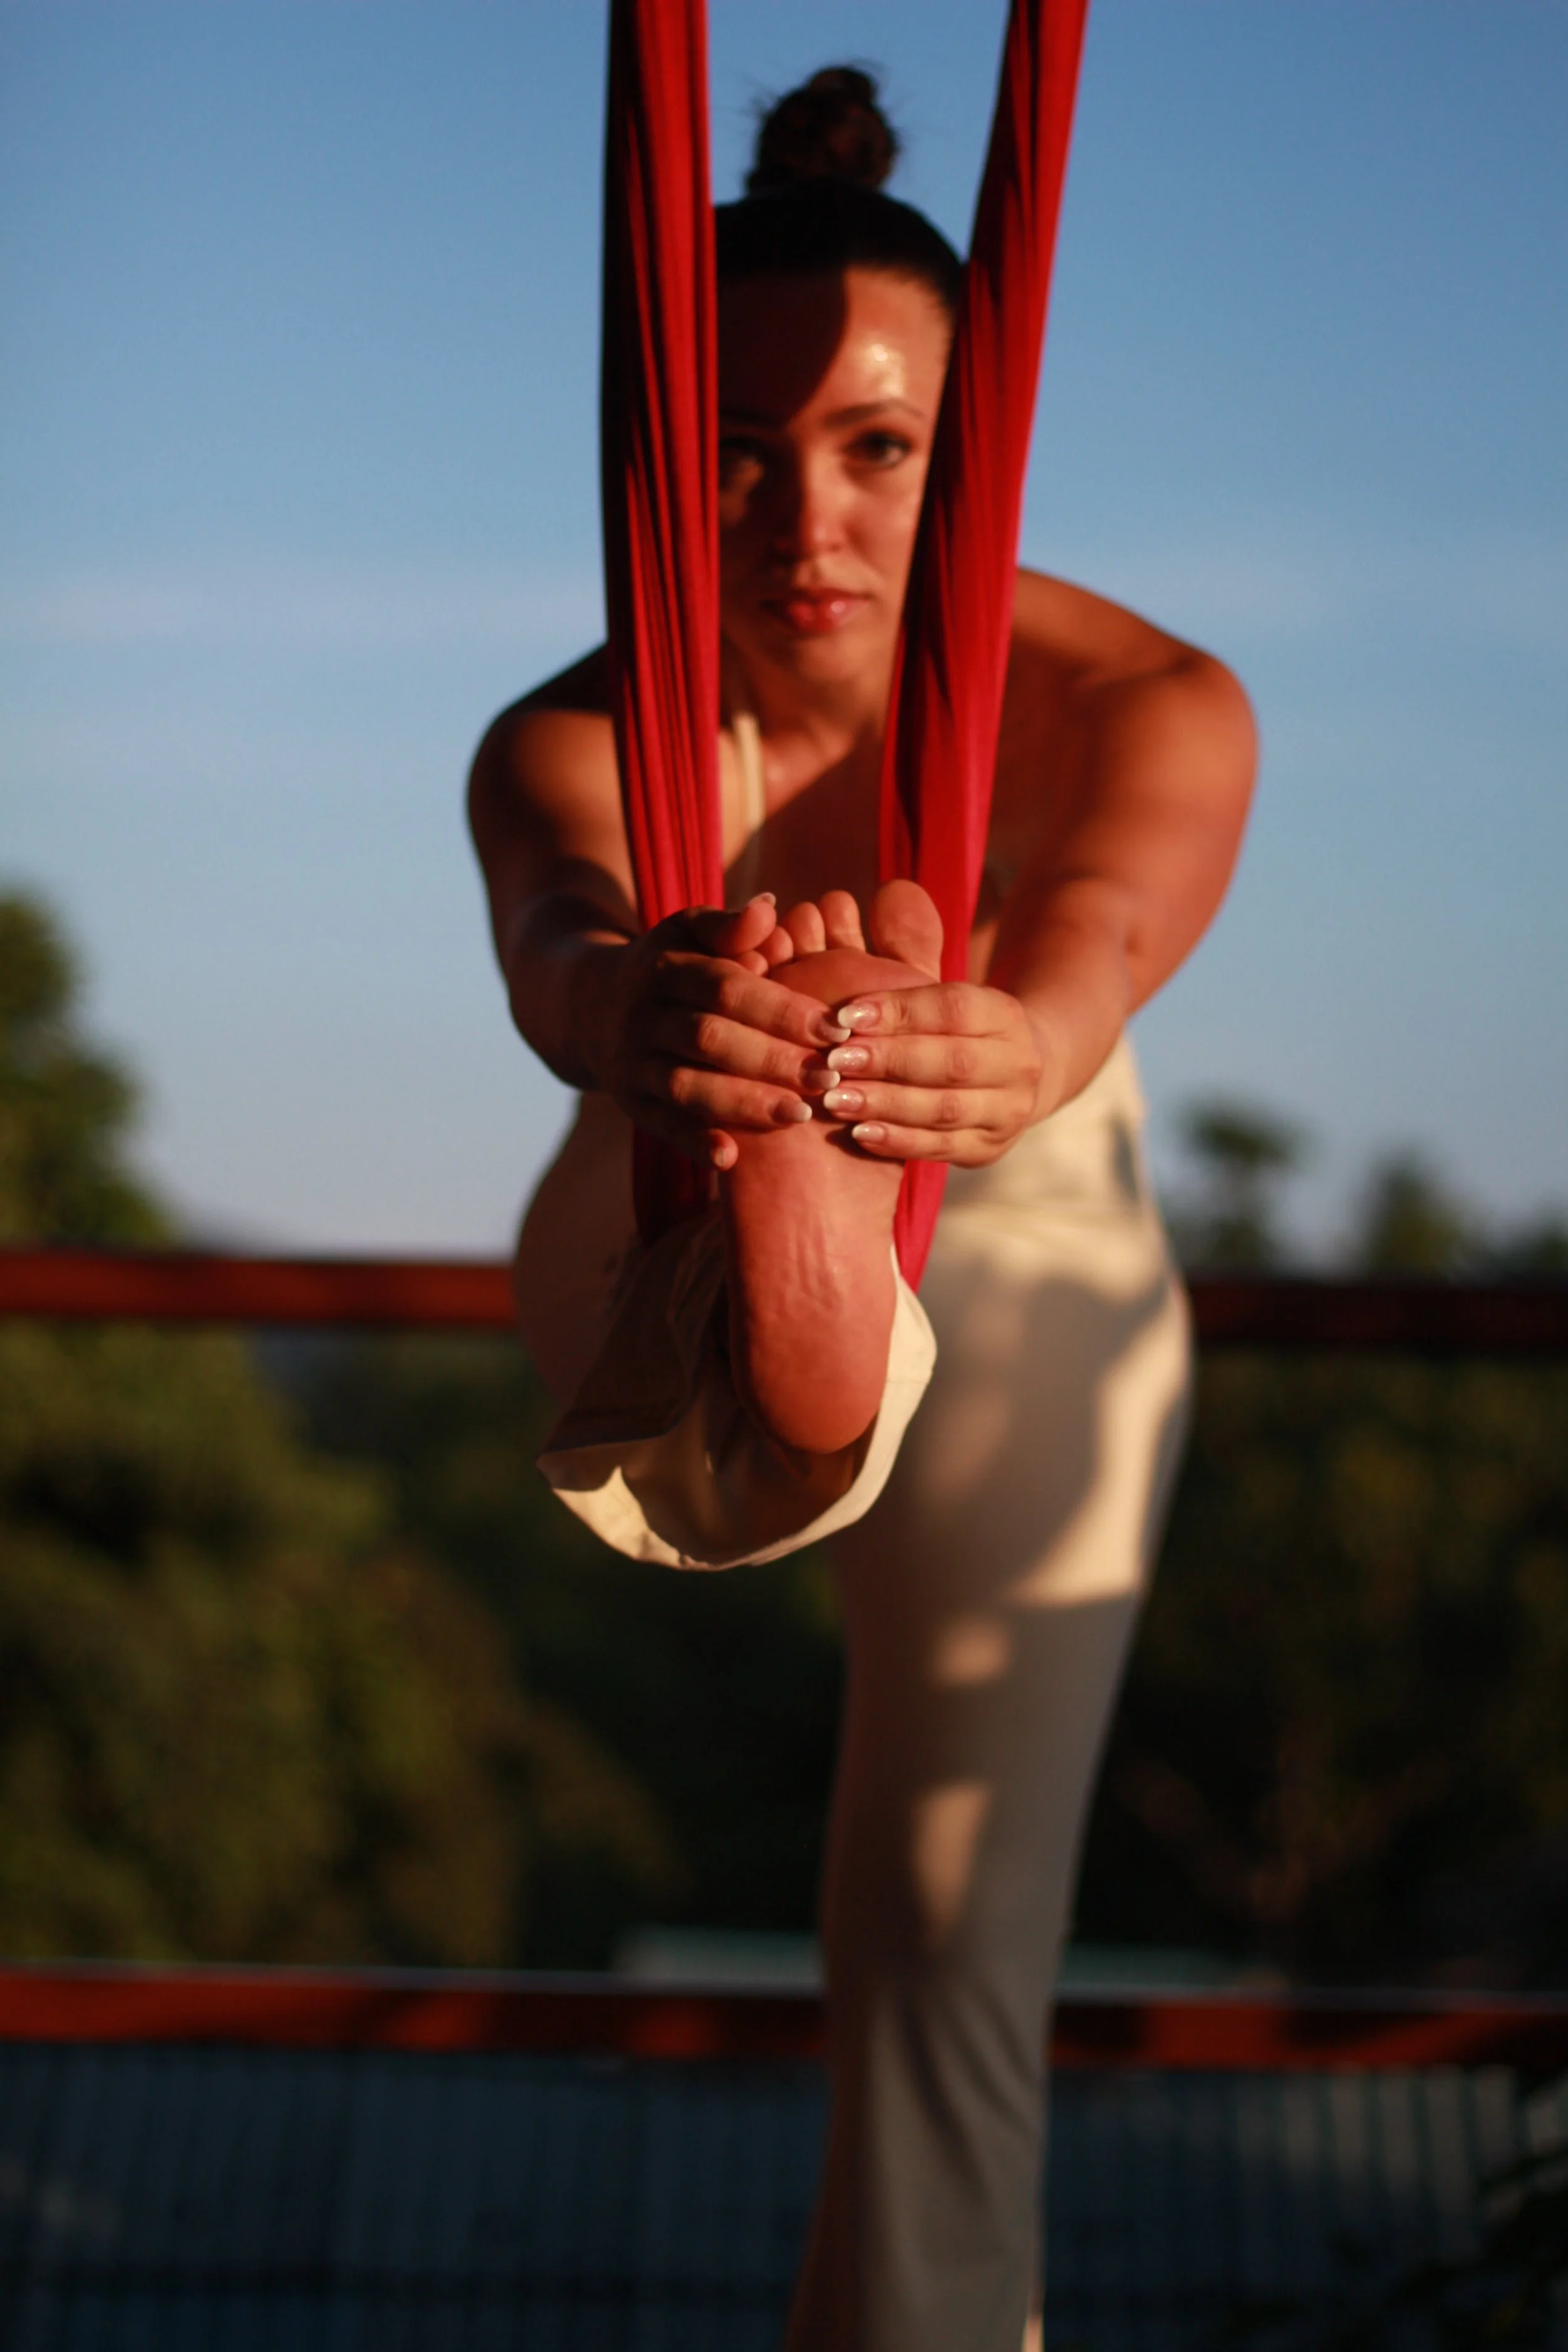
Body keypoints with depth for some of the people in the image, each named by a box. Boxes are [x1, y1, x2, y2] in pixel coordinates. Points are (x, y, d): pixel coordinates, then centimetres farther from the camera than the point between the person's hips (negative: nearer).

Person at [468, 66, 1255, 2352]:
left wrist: (1024, 1040, -75)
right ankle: (784, 1385, -69)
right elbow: (560, 945, -50)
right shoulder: (572, 746, -26)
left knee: (949, 1989, -5)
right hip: (681, 1283, 0)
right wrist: (648, 1016, -75)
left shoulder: (1152, 710, -27)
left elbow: (1111, 922, -50)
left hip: (1019, 1316, 0)